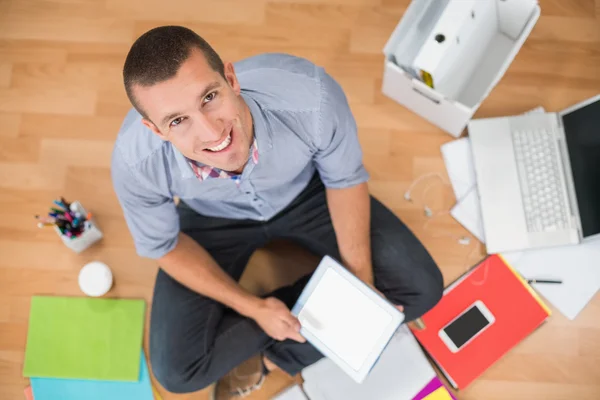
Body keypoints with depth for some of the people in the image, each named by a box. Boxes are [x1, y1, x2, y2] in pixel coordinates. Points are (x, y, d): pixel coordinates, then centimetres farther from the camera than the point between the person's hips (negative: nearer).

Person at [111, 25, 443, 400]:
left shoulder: (311, 97, -39)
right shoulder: (135, 162, -35)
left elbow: (345, 179, -16)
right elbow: (164, 246, -13)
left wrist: (362, 283, -19)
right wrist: (253, 307, -17)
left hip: (305, 192, 1)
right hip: (215, 219, 0)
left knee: (420, 287, -10)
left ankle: (271, 352, -2)